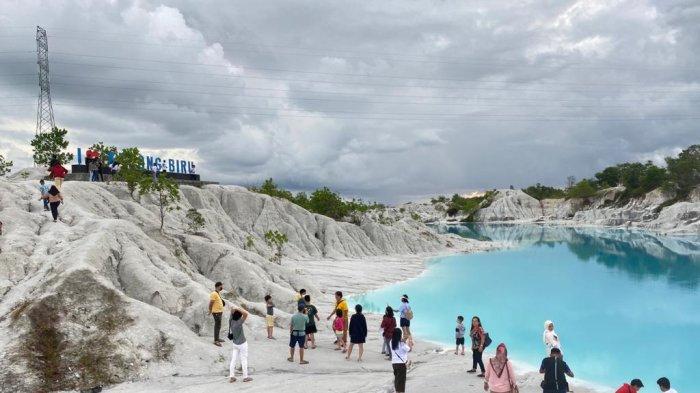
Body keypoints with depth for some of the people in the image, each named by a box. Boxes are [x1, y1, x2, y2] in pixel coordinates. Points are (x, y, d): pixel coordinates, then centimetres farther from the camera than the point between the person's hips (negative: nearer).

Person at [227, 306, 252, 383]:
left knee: (233, 360, 12)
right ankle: (245, 377, 18)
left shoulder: (231, 321, -12)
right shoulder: (239, 323, -29)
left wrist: (234, 309, -20)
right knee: (244, 360, 8)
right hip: (242, 344, -6)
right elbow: (246, 313, -40)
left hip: (235, 344, 6)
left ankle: (231, 376, 17)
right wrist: (237, 309, -32)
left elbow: (232, 310, 0)